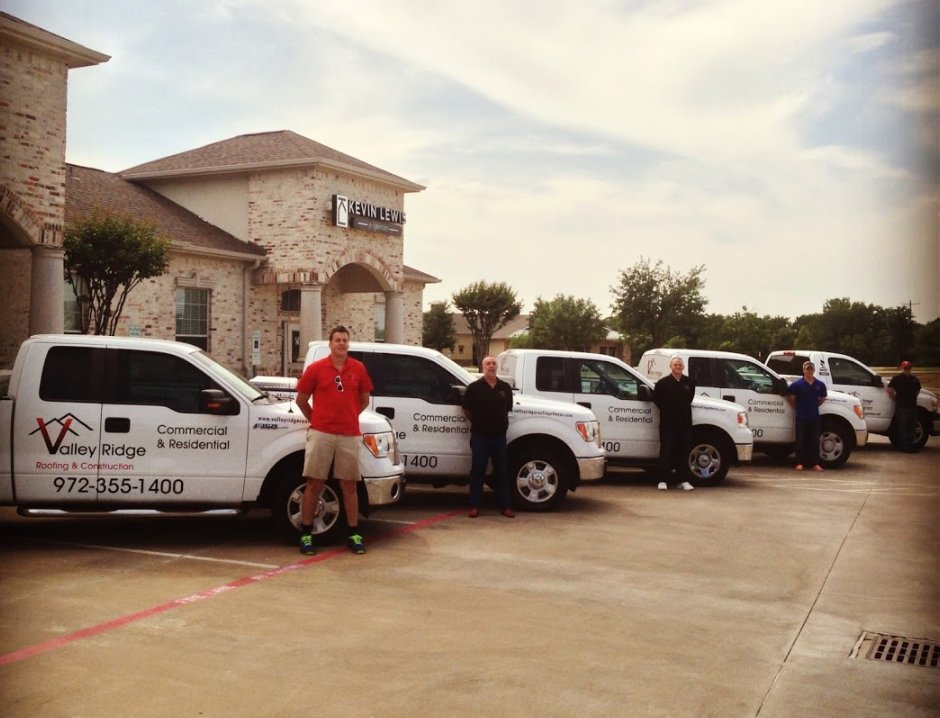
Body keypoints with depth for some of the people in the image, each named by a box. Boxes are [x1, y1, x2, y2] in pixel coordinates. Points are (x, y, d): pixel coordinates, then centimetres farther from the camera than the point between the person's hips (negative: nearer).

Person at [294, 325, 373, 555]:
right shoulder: (316, 368, 0)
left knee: (349, 485, 8)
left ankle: (354, 535, 14)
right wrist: (316, 419, 11)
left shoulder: (358, 369, 6)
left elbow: (364, 399, 18)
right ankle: (306, 534, 9)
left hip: (350, 435, 2)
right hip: (321, 434, -2)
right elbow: (301, 399, 8)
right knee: (314, 484, 2)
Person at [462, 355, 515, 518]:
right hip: (479, 436, -3)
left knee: (502, 472, 7)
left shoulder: (505, 388, 7)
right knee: (477, 471, 2)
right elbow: (466, 409, 6)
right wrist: (478, 422, 7)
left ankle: (505, 506, 13)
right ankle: (475, 506, 7)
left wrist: (501, 423, 12)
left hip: (499, 436, 3)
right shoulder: (474, 388, -2)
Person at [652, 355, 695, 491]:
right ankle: (663, 480, 1)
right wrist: (667, 410, 5)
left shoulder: (689, 383, 8)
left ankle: (683, 481, 12)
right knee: (666, 452, -3)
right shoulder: (663, 383, -2)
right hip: (667, 423, -3)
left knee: (683, 452, 6)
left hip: (684, 422, 3)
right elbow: (656, 399, 3)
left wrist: (683, 411, 13)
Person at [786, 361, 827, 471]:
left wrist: (814, 406, 11)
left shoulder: (820, 385, 5)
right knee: (801, 440, 0)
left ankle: (815, 464, 9)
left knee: (814, 441, 5)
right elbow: (790, 397, 4)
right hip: (801, 417, -2)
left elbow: (823, 398, 19)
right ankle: (800, 463, 5)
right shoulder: (797, 384, -4)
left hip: (814, 417, 2)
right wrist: (797, 407, 4)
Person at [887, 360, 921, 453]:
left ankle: (910, 446, 19)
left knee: (912, 427, 11)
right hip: (902, 407, -7)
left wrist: (913, 399, 17)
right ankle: (905, 446, 0)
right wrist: (896, 399, -7)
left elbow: (918, 390, 29)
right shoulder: (897, 378, -4)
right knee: (902, 427, -3)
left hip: (912, 406, 7)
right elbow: (890, 390, -11)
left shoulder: (914, 379, 14)